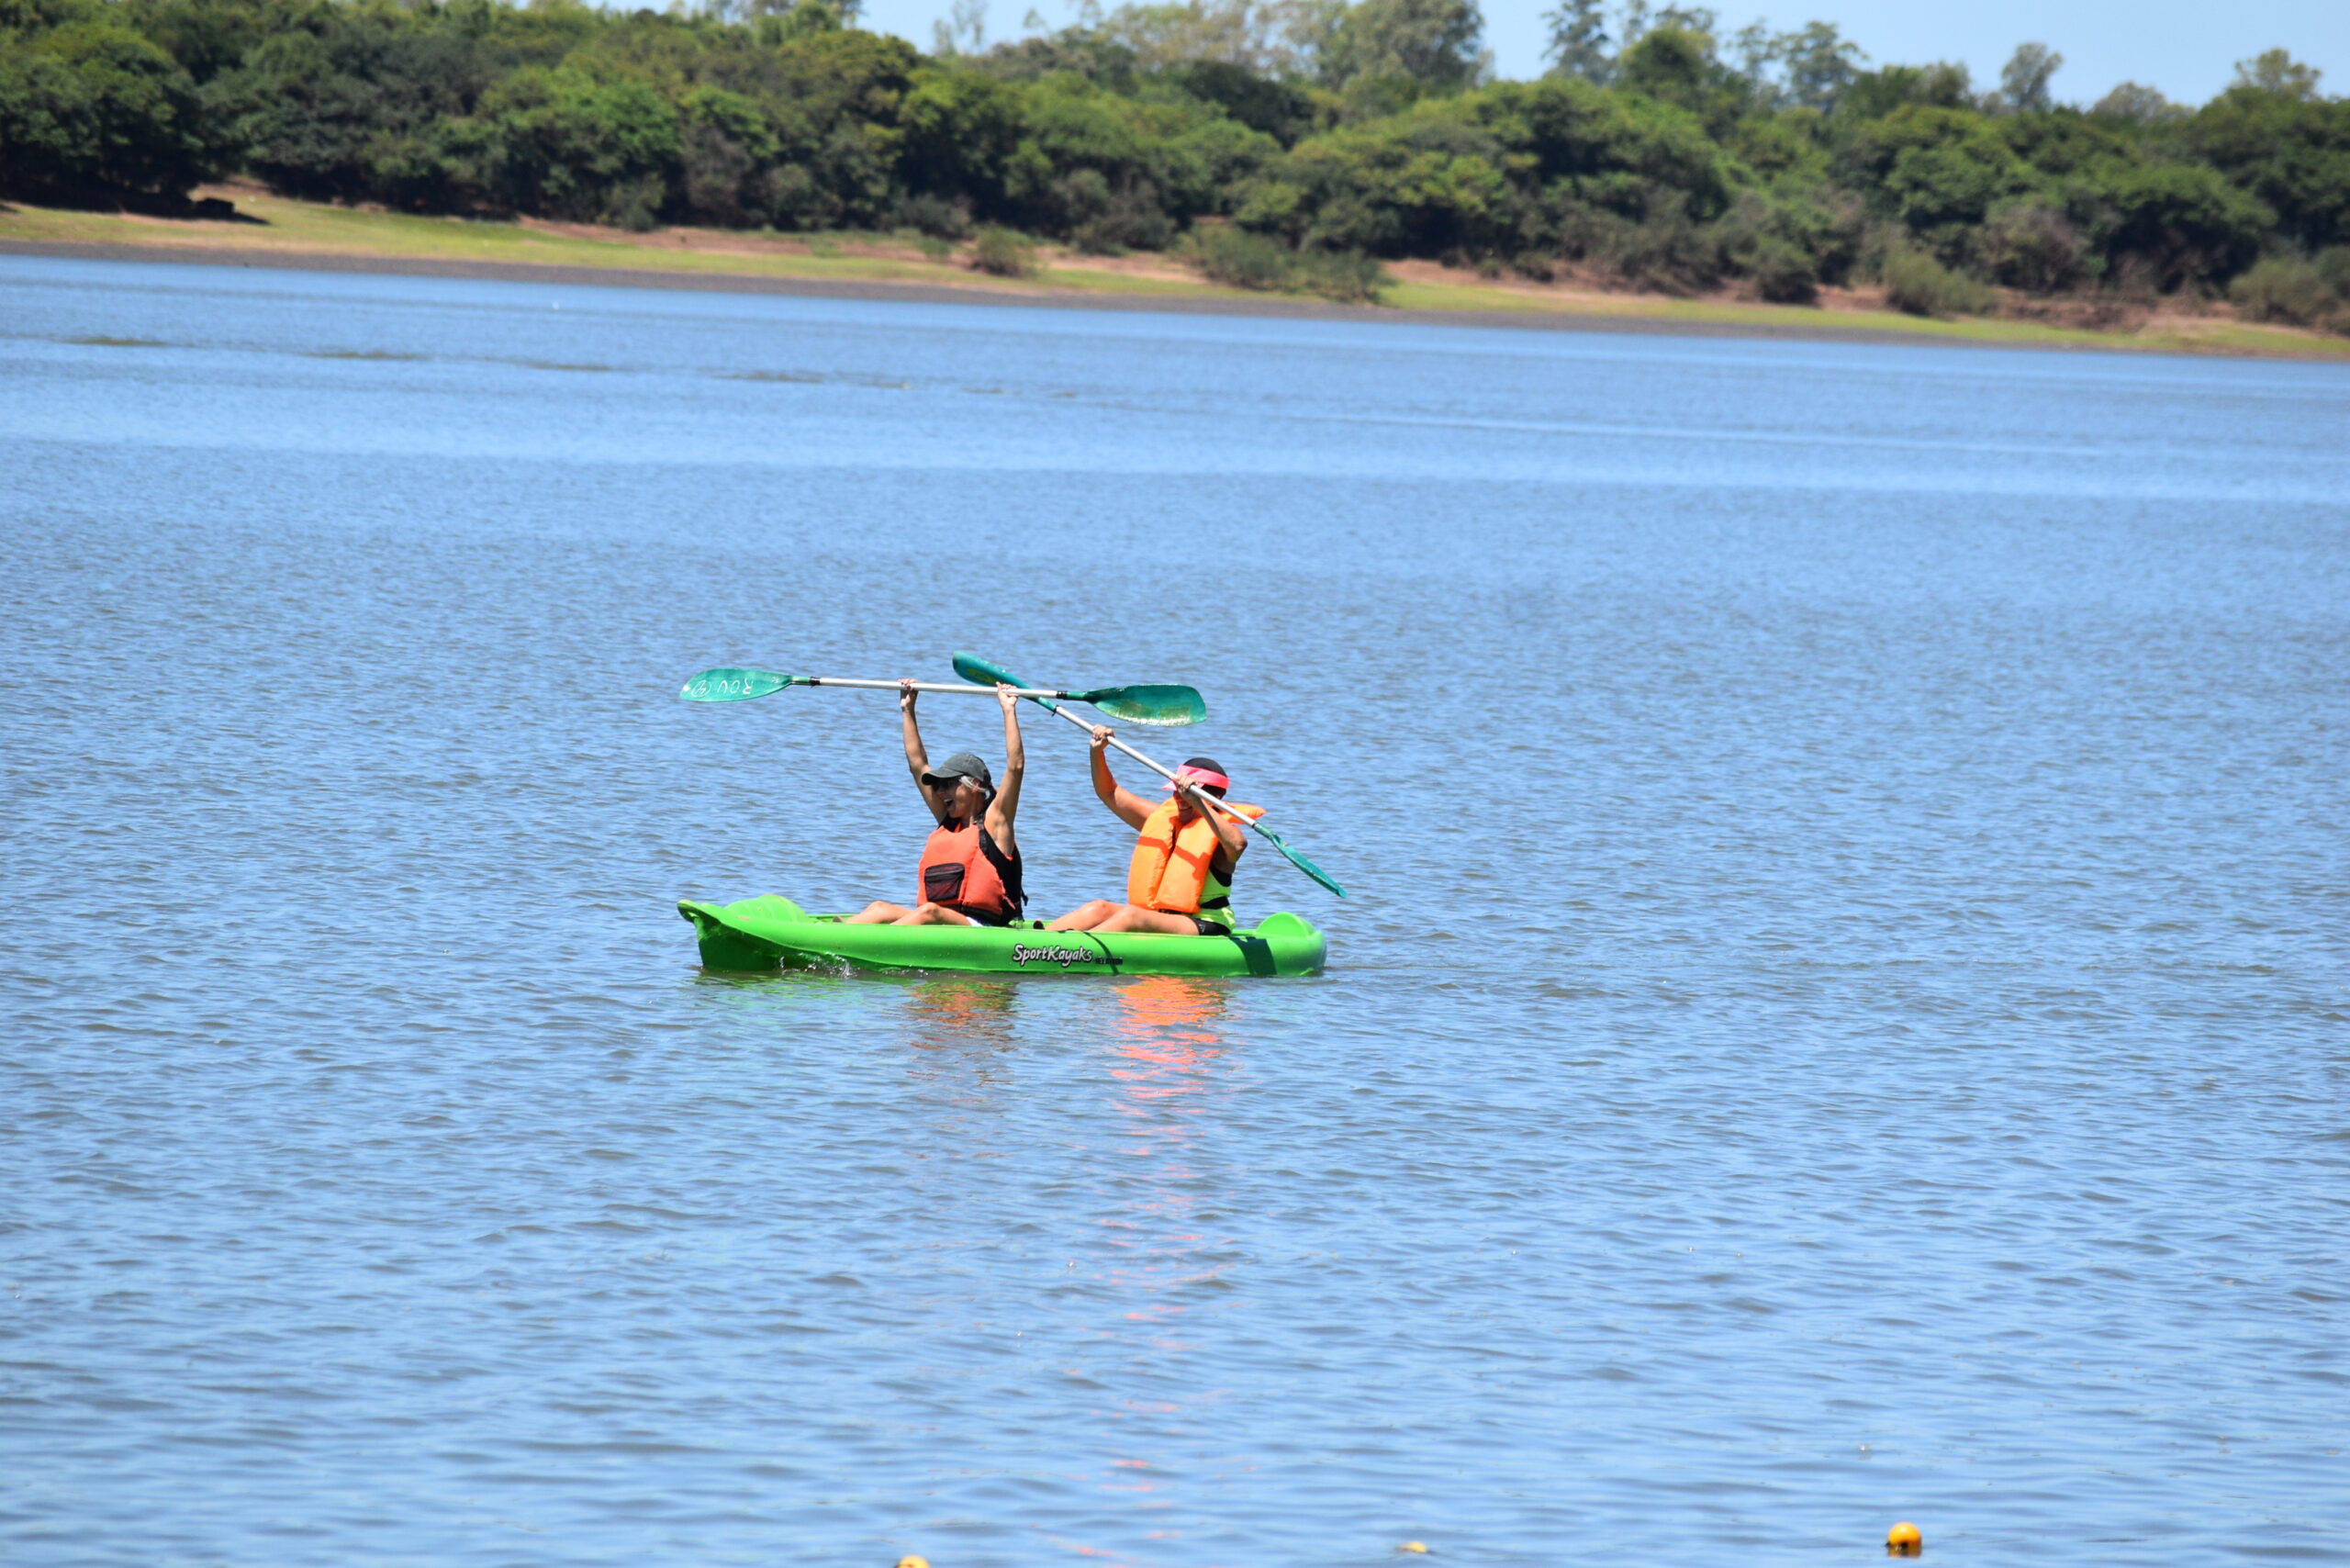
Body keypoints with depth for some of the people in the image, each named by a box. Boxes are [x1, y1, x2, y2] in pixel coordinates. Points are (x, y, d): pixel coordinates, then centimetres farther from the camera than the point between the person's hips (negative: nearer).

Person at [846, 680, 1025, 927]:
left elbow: (1015, 765, -3)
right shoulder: (948, 821, 24)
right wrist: (908, 710, 31)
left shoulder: (993, 823, 6)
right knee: (881, 909, -17)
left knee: (930, 913, -36)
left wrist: (1009, 710, 0)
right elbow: (918, 765, 30)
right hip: (937, 926, 7)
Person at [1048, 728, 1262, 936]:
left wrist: (1197, 803, -40)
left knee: (1130, 915, -32)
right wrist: (1097, 751, 5)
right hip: (1155, 919, 7)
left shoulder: (1218, 830, -7)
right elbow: (1110, 794, 21)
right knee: (1100, 909, -18)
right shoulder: (1162, 817, 14)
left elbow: (1237, 844, -33)